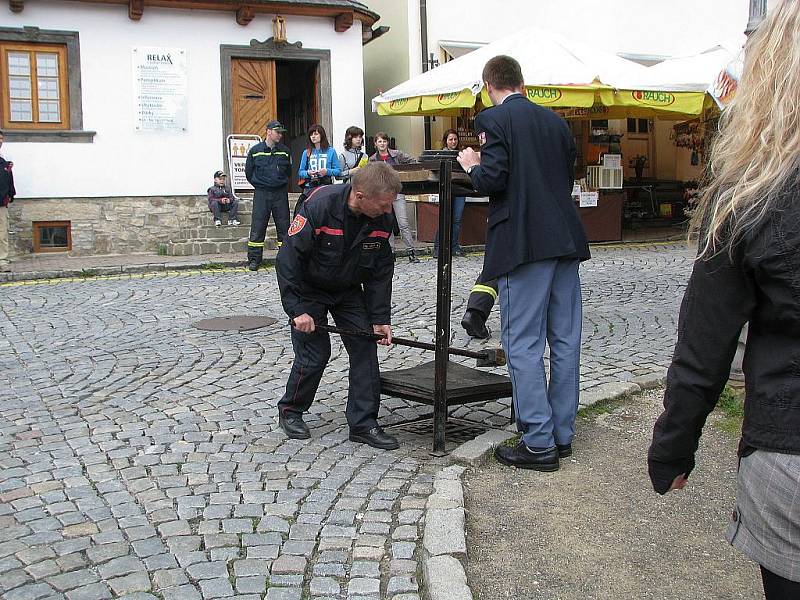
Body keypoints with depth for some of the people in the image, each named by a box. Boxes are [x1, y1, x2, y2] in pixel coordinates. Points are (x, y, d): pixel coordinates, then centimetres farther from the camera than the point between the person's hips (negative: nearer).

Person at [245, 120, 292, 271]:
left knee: (284, 225, 4)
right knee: (257, 227, -3)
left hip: (281, 193, 2)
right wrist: (259, 184, 11)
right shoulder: (255, 151, -1)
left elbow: (289, 172, 18)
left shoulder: (285, 151, 5)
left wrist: (282, 183, 14)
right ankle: (254, 259, 3)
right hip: (261, 193, -2)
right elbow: (248, 172, 9)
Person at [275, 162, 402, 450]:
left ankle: (363, 423, 6)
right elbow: (288, 258, -26)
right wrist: (297, 310, -26)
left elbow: (381, 271, -5)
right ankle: (290, 410, 19)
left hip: (349, 289, 5)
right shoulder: (319, 207, -32)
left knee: (365, 347, -3)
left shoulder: (383, 218, -16)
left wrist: (380, 318, -8)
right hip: (309, 288, -5)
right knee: (315, 353, -6)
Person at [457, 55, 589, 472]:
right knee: (564, 340, 10)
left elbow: (492, 180, -15)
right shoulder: (555, 121, 15)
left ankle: (539, 444, 1)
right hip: (565, 239, 7)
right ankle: (562, 434, 19)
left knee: (524, 344, -2)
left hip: (523, 244, -7)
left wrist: (472, 165, 5)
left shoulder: (494, 120, -5)